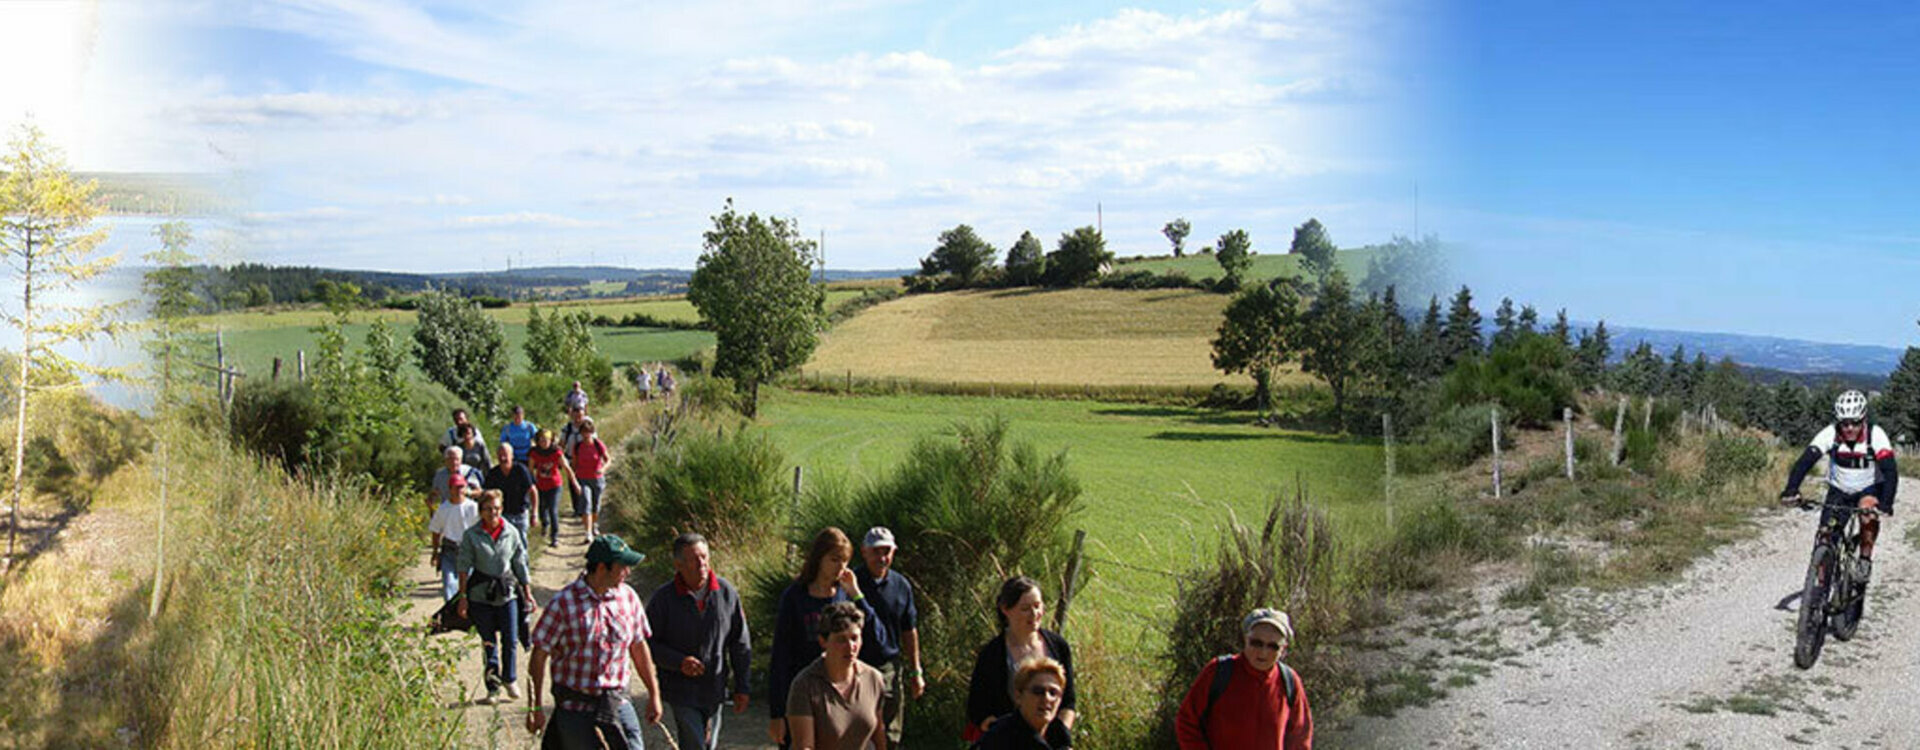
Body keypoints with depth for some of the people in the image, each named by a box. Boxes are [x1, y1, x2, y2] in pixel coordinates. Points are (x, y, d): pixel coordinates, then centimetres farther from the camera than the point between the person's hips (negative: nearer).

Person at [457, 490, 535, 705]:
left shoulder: (512, 533, 1)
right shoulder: (471, 536, -4)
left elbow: (520, 563, 8)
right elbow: (464, 567, -2)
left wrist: (527, 592, 9)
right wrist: (463, 596, -4)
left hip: (508, 592, 1)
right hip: (481, 594, -1)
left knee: (511, 639, 3)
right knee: (488, 642, 7)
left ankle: (509, 679, 27)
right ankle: (492, 689, 16)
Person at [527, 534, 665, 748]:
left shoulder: (628, 597, 1)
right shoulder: (564, 603, -13)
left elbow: (639, 648, 11)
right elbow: (539, 656, -8)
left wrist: (653, 694, 14)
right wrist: (535, 707, -8)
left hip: (617, 702, 3)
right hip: (575, 706, -3)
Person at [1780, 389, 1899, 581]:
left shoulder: (1875, 435, -24)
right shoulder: (1830, 434, -21)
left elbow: (1890, 471, -32)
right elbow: (1805, 461, -30)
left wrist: (1886, 503, -47)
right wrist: (1791, 489, -46)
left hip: (1869, 488, -2)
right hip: (1839, 491, 2)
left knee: (1868, 509, -34)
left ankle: (1865, 559, -13)